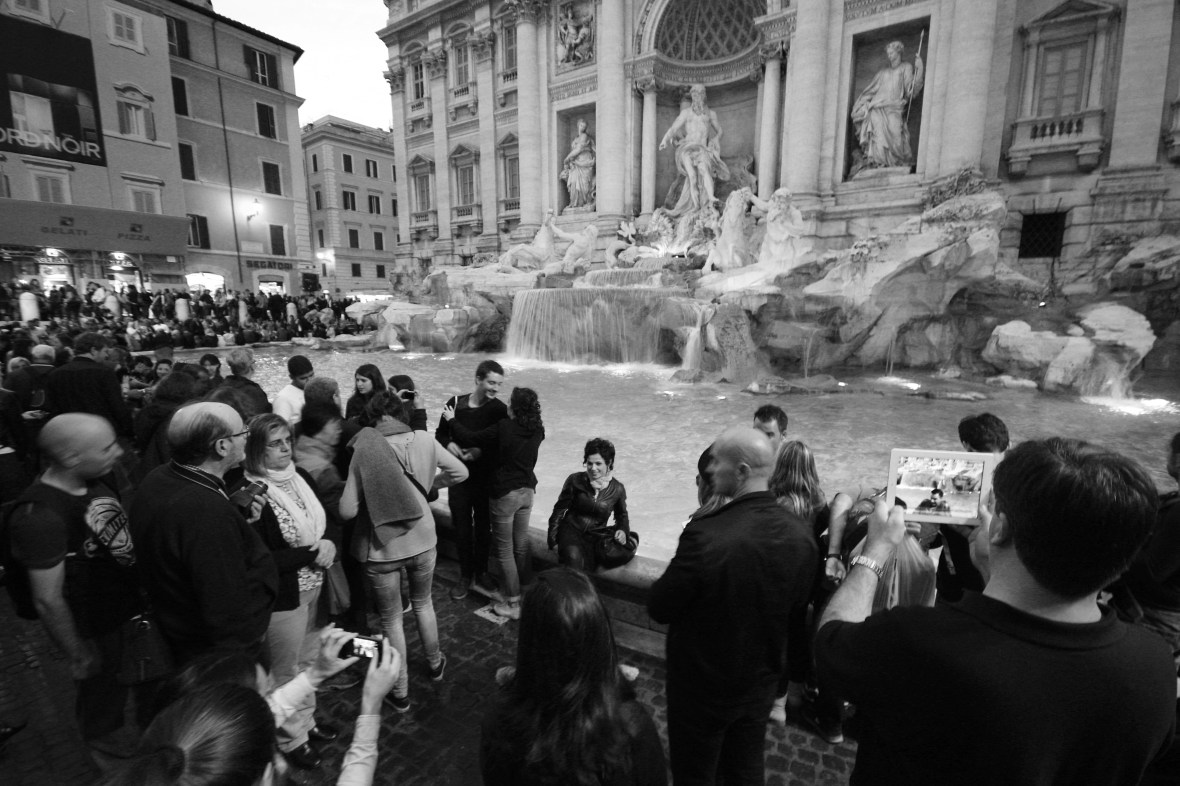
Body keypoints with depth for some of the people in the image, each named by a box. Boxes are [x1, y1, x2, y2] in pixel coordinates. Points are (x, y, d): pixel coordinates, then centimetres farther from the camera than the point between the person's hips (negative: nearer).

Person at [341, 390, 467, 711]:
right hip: (423, 541, 3)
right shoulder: (422, 440, -8)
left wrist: (369, 493, 3)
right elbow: (460, 471, 3)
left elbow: (347, 510, -16)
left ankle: (401, 692, 33)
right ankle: (435, 664, 48)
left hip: (382, 549, -2)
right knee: (423, 603, 29)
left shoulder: (364, 449, -17)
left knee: (391, 619, 18)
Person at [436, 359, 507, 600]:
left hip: (486, 478, -1)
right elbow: (440, 433, 9)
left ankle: (481, 573, 32)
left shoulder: (499, 409, -9)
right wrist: (449, 443, -12)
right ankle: (465, 576, 29)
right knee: (462, 528, 10)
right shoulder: (455, 403, -3)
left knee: (483, 528, 12)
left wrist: (481, 451, -21)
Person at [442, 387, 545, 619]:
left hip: (505, 494, -6)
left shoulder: (504, 428, -21)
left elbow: (471, 438, -9)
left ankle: (513, 604, 17)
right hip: (527, 491, 6)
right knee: (521, 546, 19)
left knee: (505, 550, 8)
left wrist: (452, 419, 6)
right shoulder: (537, 430, -5)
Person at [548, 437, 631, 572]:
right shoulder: (575, 480, -7)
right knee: (574, 557, -34)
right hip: (571, 531, -1)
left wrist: (622, 530, -3)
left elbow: (622, 515, 18)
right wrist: (553, 540, -2)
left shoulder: (617, 489, -2)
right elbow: (559, 509, 1)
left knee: (587, 568, -26)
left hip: (595, 537, 2)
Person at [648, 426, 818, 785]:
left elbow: (659, 609, -21)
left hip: (702, 685, -5)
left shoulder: (705, 534, -34)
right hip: (761, 681, 5)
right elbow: (798, 601, 2)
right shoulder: (801, 532, -14)